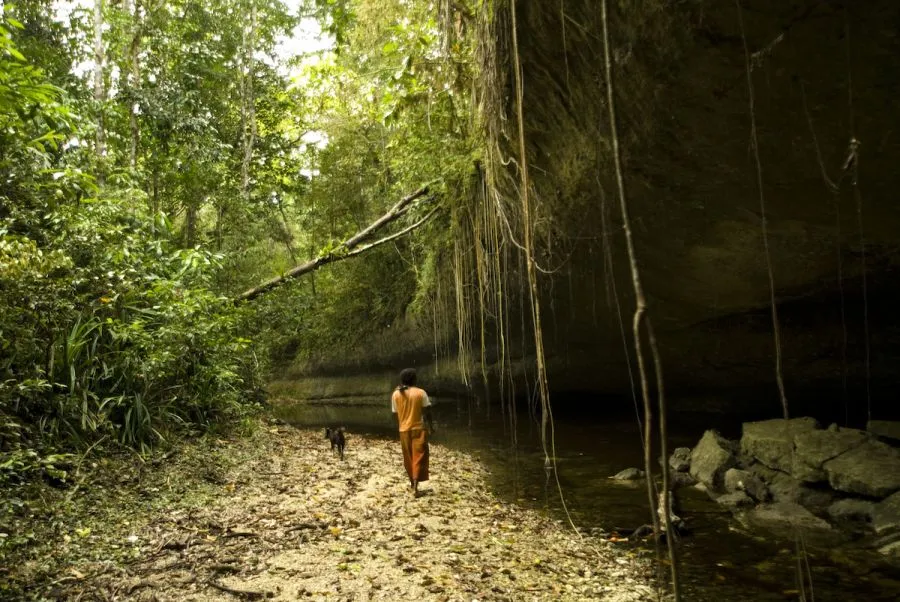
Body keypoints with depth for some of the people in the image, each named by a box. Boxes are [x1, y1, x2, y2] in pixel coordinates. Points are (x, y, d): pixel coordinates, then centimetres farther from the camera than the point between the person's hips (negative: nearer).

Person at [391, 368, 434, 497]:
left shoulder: (396, 394, -1)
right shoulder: (420, 393, -8)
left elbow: (395, 414, 3)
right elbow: (427, 411, -7)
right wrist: (431, 425, 4)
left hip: (404, 430, 3)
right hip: (418, 429, -3)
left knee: (408, 458, 17)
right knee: (418, 457, -1)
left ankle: (413, 482, 30)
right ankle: (415, 486, -12)